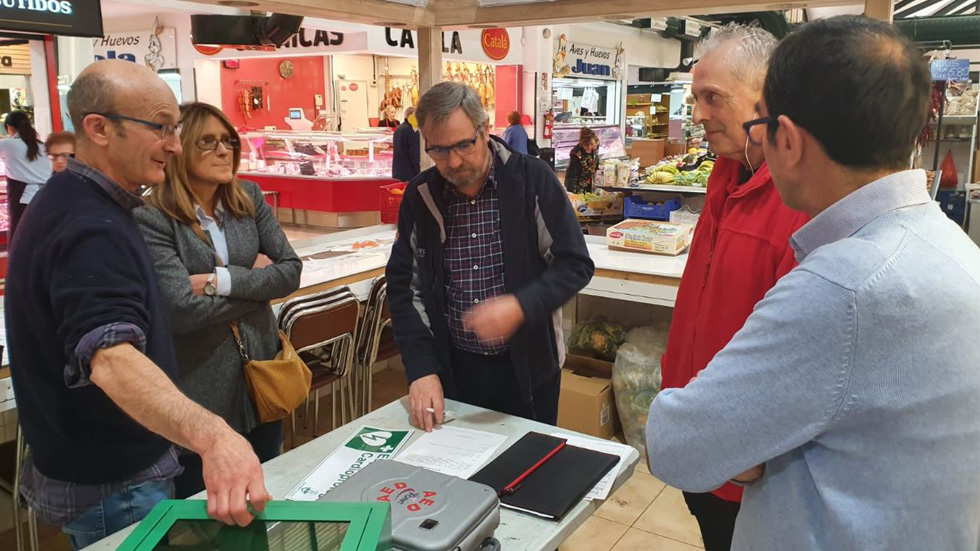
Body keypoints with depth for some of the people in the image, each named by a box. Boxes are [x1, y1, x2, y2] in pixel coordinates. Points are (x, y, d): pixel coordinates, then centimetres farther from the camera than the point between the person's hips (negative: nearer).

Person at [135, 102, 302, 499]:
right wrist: (256, 281, -11)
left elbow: (291, 271, -5)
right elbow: (181, 311, -22)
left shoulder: (249, 198, 2)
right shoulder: (153, 219, -14)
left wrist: (221, 280, -18)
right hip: (198, 395, -4)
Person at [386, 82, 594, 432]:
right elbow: (404, 284, 1)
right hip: (453, 369, 2)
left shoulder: (533, 180, -11)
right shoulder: (419, 195, -2)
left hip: (528, 366, -2)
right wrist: (421, 369, -8)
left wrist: (520, 307, -26)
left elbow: (576, 265, -9)